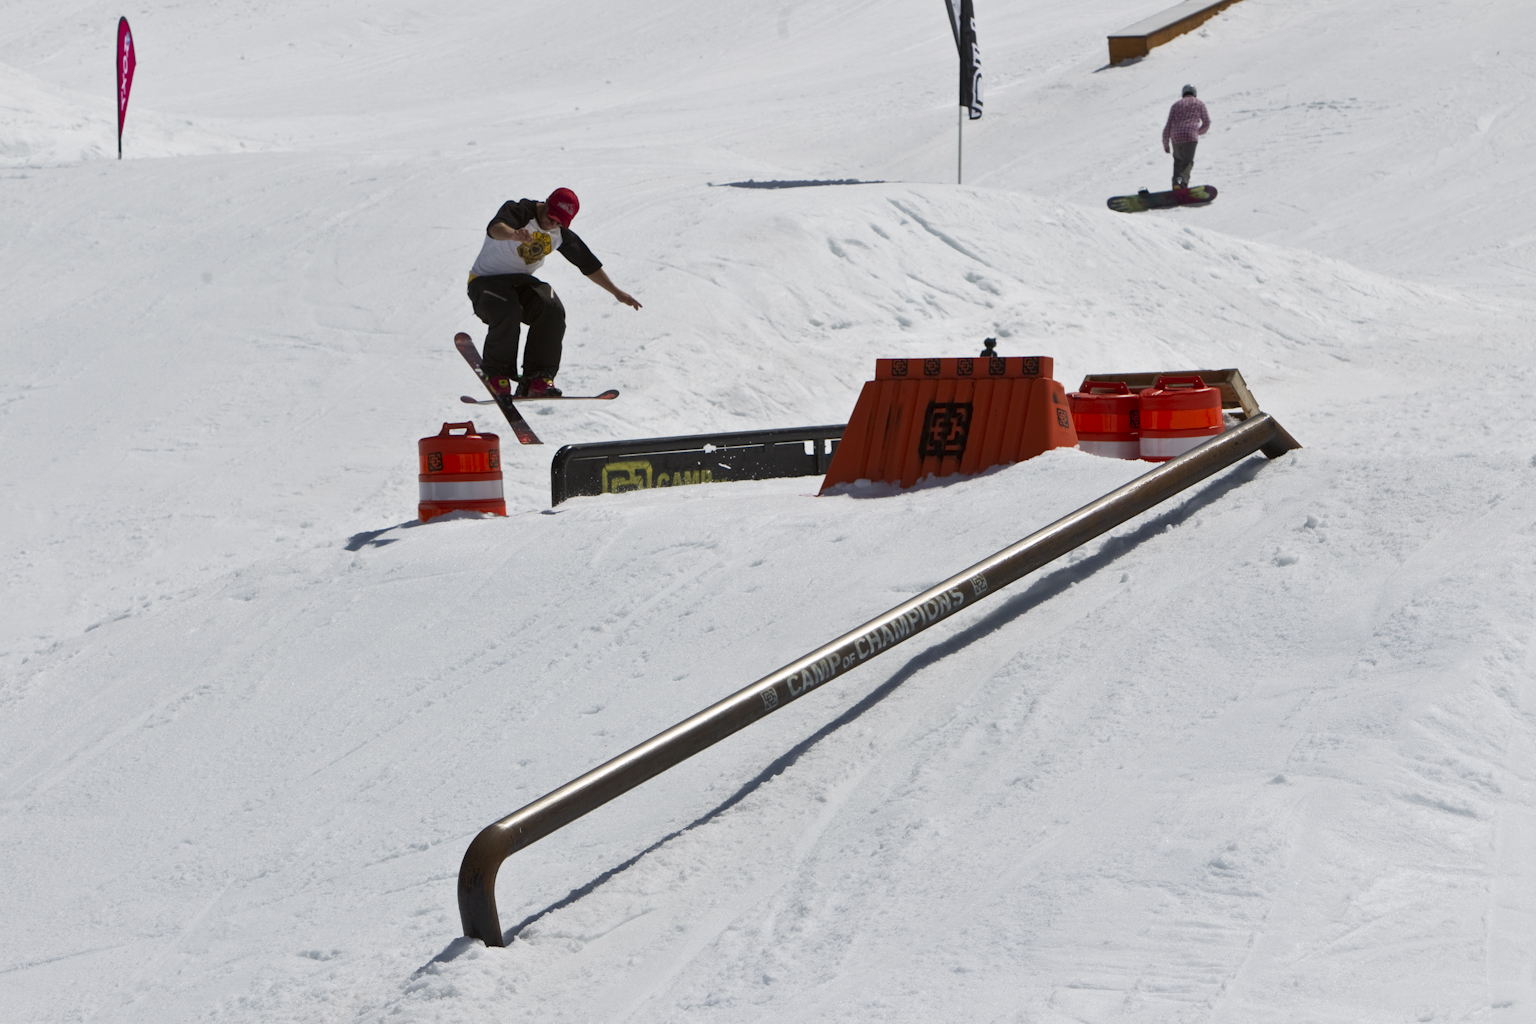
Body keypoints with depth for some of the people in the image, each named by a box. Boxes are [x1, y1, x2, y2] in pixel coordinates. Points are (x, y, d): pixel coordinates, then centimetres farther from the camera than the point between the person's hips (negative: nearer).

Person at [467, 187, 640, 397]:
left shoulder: (561, 235, 0)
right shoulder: (518, 212, -22)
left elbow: (589, 264, 14)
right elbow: (494, 228, -46)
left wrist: (616, 292, 19)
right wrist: (513, 234, -69)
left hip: (521, 282, 6)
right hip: (485, 282, -5)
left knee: (552, 310, -24)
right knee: (507, 313, -36)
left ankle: (537, 379, -17)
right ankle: (496, 373, -11)